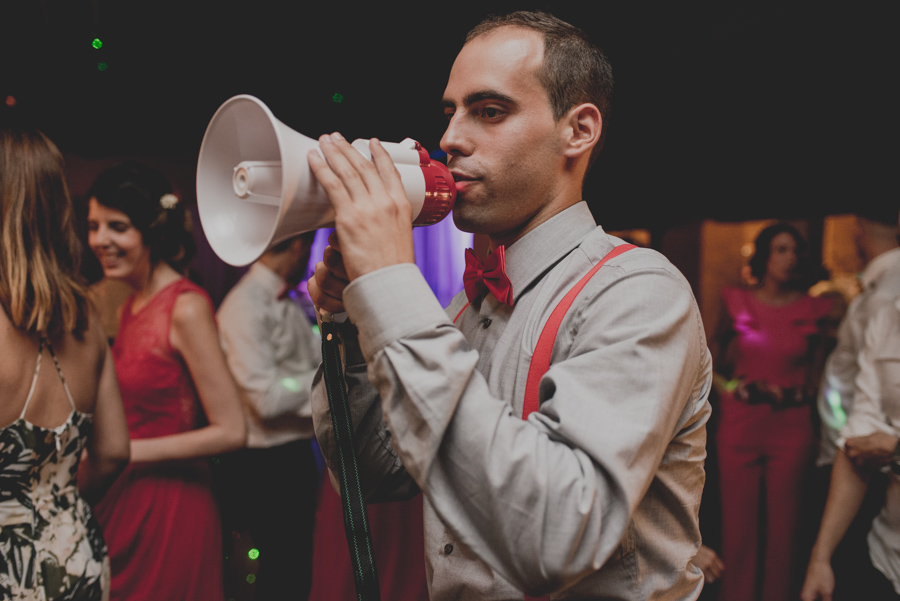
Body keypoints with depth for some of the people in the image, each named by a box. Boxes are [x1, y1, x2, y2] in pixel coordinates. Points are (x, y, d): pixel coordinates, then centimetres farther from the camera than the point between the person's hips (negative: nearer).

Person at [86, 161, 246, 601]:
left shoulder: (187, 307, -14)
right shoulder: (128, 307, 10)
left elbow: (231, 432, -17)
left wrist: (127, 452, -15)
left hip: (170, 513, -7)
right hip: (125, 504, 7)